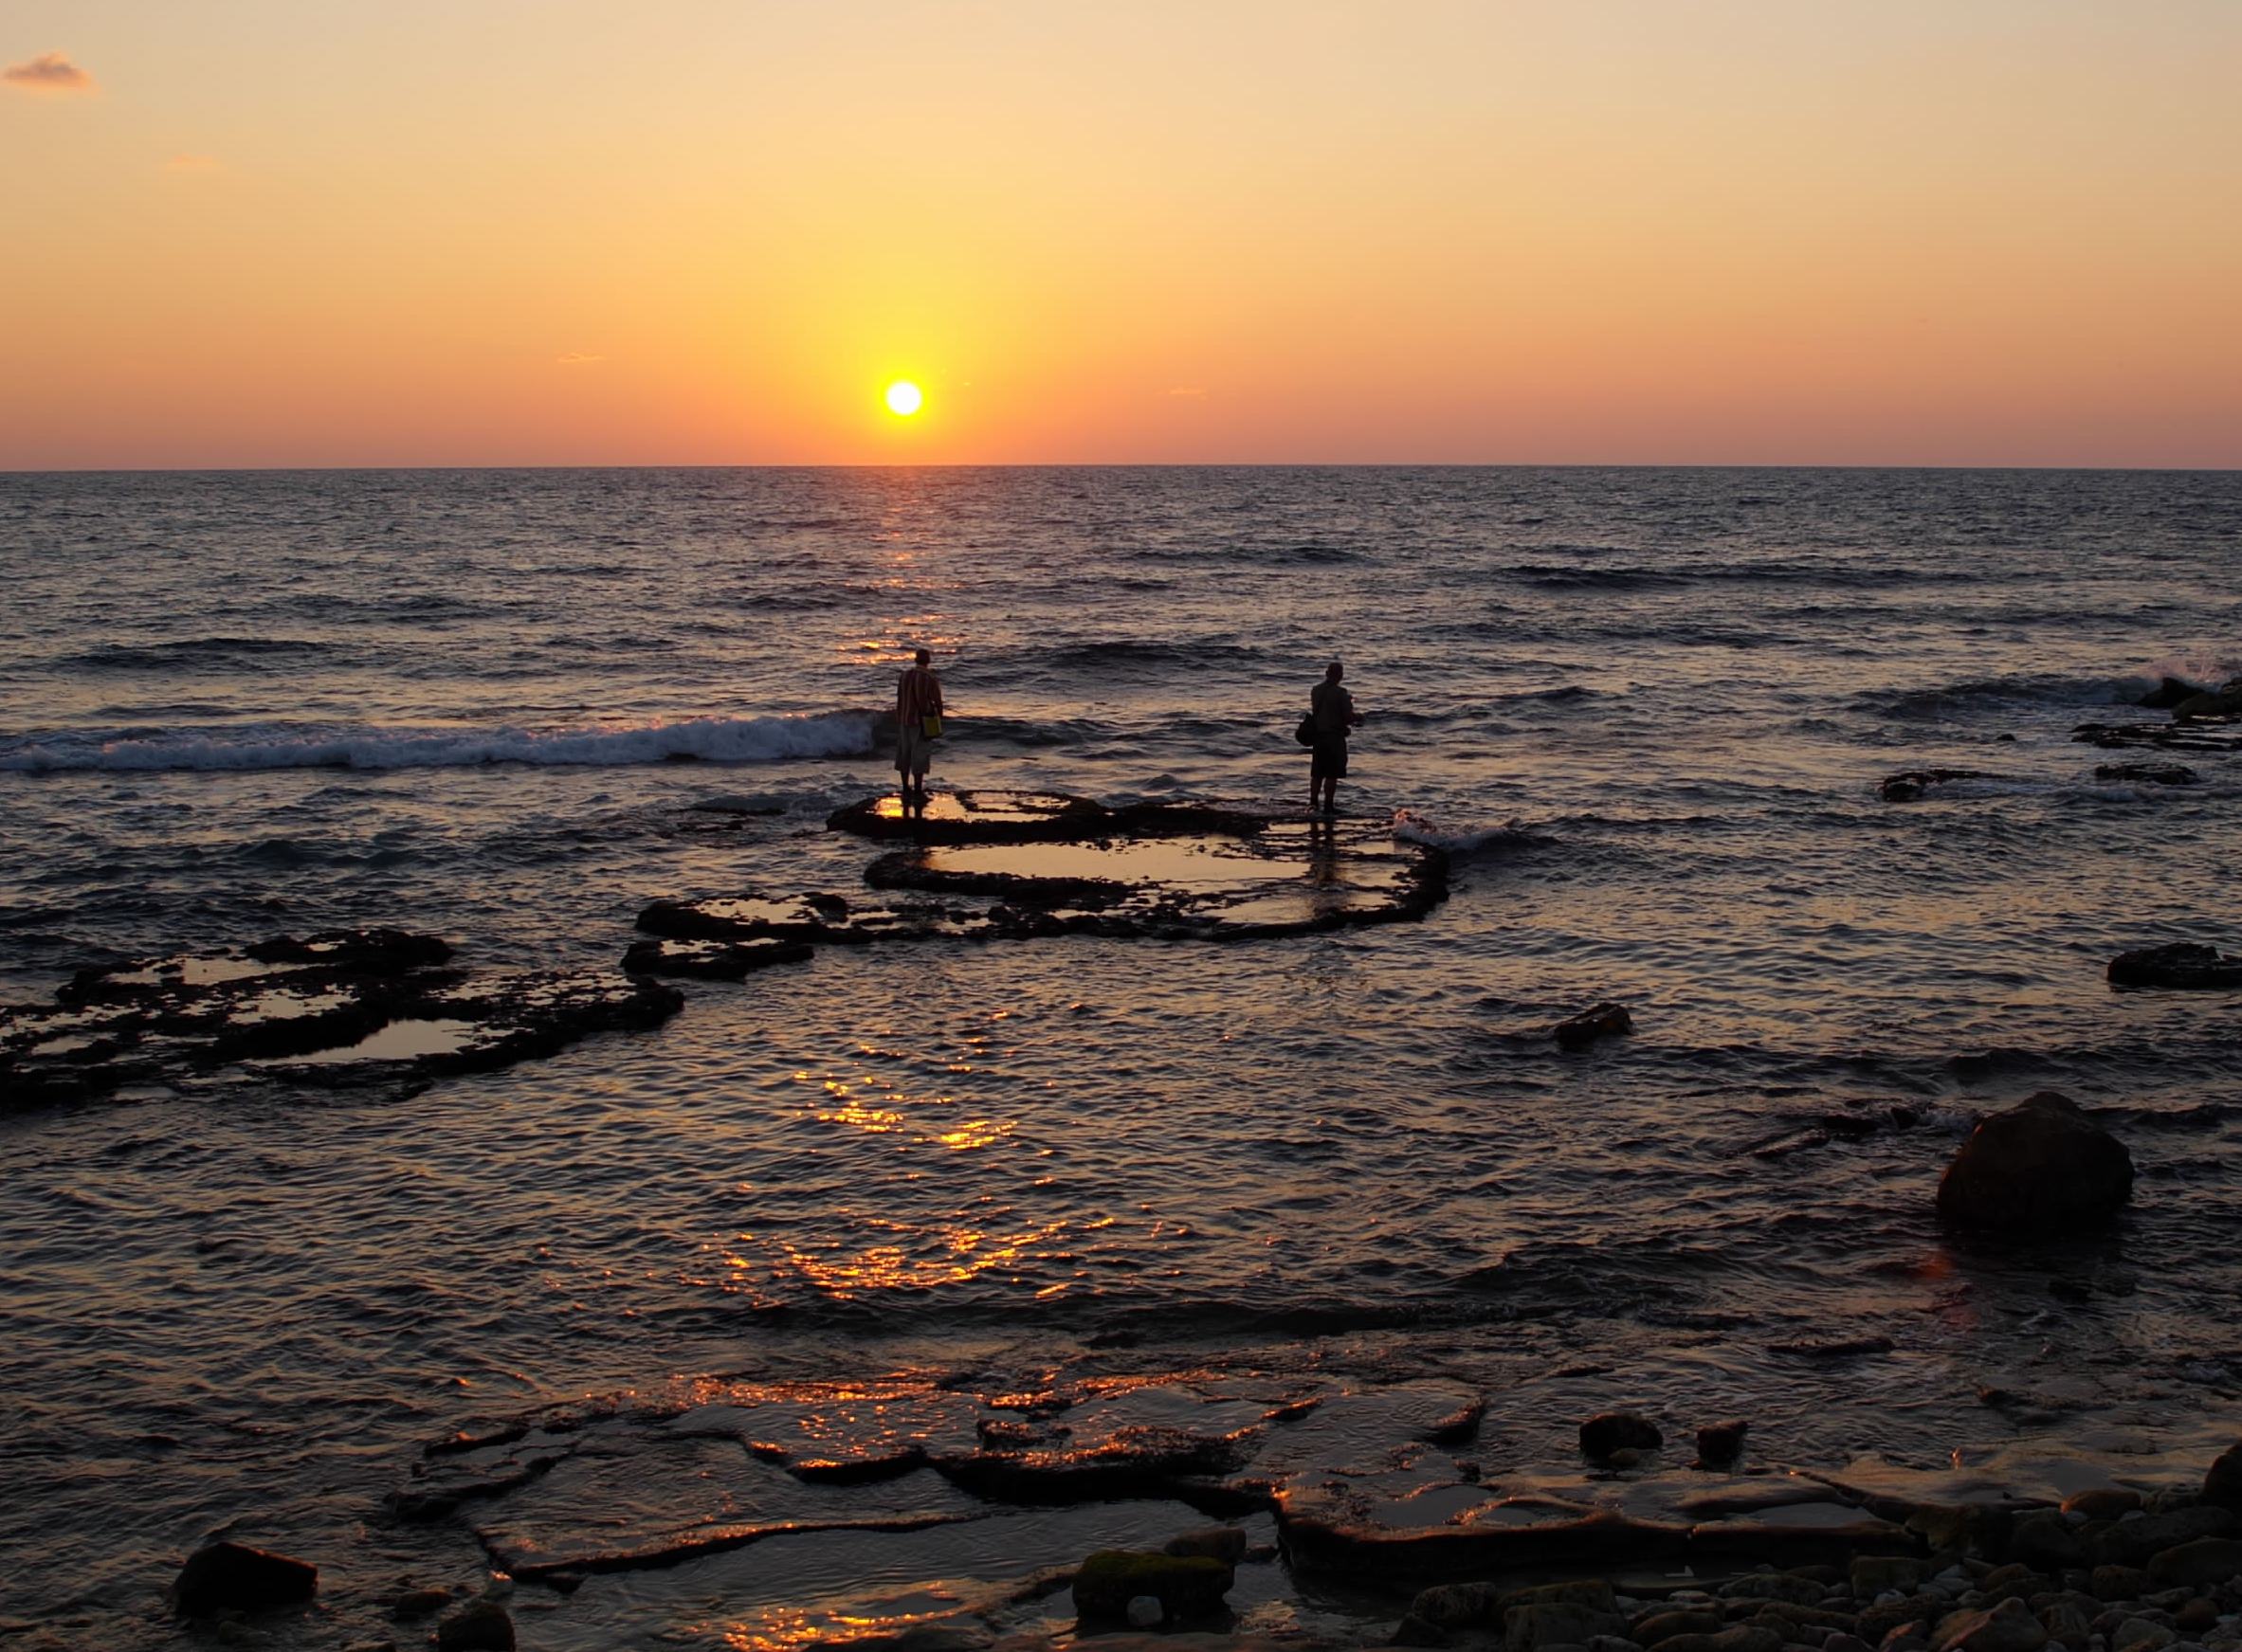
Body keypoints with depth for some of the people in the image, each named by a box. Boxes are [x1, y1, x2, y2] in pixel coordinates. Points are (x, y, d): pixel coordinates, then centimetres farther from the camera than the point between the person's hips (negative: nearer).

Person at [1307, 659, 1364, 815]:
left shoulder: (1315, 691, 4)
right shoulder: (1340, 693, -15)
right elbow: (1349, 717, -18)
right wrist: (1358, 717, 5)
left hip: (1318, 735, 6)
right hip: (1335, 736, -6)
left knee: (1317, 773, 14)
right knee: (1332, 774, 2)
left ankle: (1313, 802, 13)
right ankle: (1328, 806, 3)